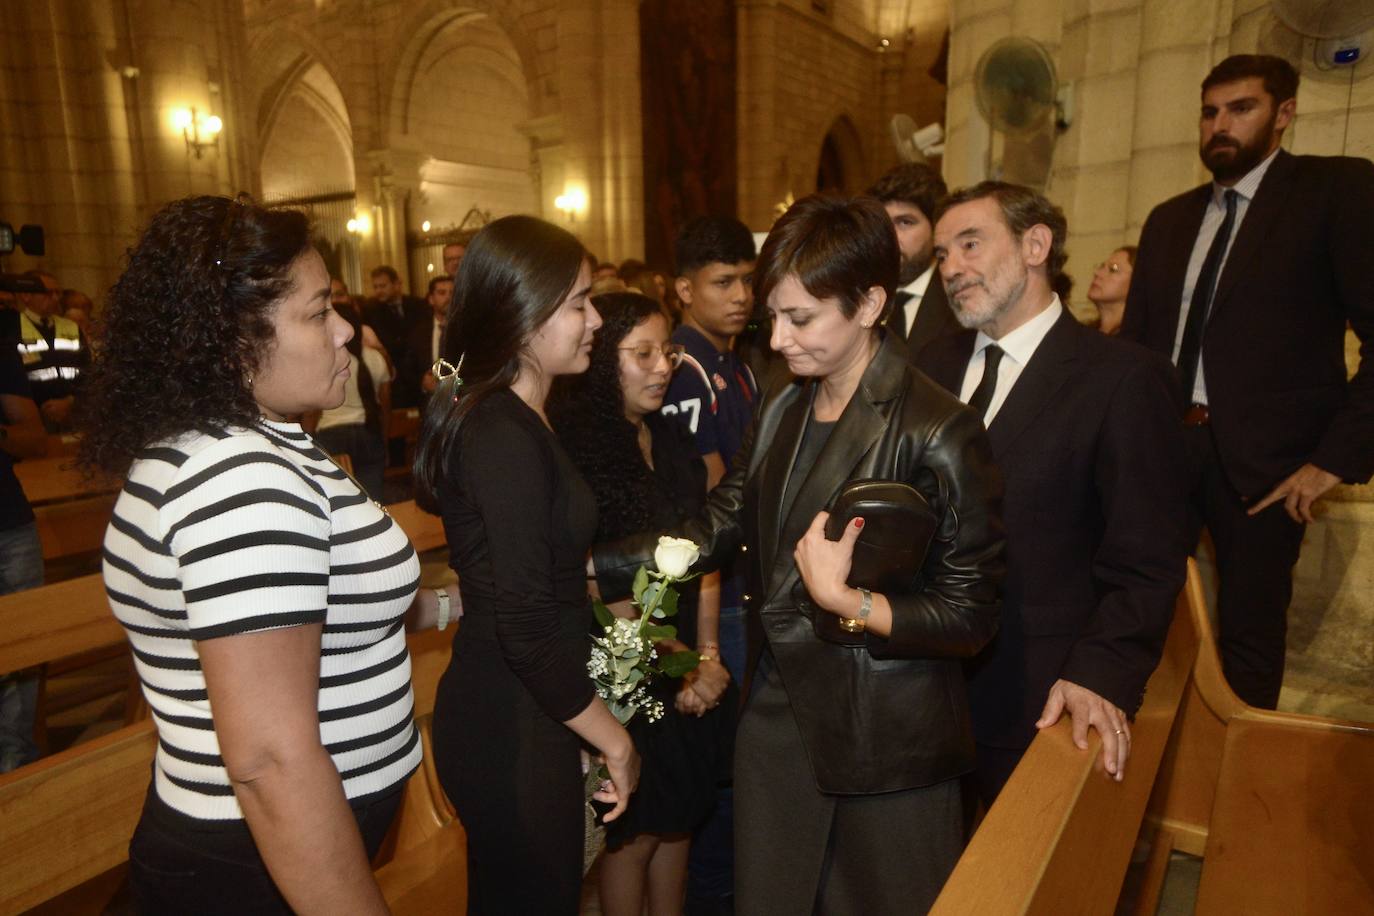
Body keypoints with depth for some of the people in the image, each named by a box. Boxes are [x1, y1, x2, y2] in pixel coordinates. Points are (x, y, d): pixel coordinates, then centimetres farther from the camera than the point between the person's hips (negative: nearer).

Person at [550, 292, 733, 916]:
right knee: (635, 831, 12)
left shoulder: (672, 440, 5)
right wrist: (675, 661, -11)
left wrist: (706, 656, -1)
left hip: (689, 678, 6)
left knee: (679, 817, 19)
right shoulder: (575, 448, -16)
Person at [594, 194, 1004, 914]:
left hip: (885, 750, -5)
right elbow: (720, 526, 2)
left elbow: (970, 617, -15)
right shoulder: (781, 406, 2)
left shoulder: (938, 433, -19)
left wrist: (845, 601, -28)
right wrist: (588, 566, -4)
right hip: (776, 719, 6)